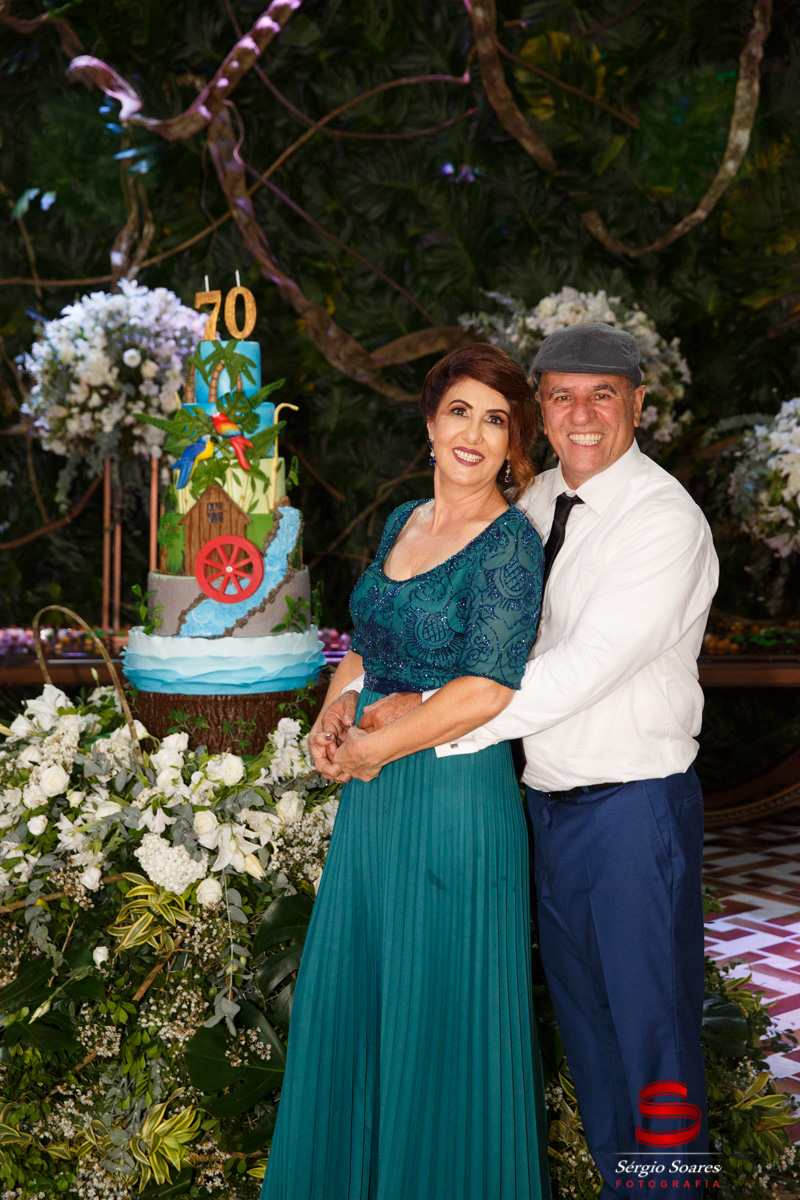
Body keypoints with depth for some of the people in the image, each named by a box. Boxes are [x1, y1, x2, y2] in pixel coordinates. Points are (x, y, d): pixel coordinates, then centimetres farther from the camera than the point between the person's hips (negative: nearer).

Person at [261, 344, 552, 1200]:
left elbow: (486, 691, -21)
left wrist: (373, 747, -13)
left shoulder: (509, 543, -13)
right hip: (371, 801, 8)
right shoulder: (402, 523, 10)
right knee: (351, 1001, 18)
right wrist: (333, 716, 0)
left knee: (438, 1022, 6)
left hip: (456, 799, -8)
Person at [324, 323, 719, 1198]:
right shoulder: (535, 504, 7)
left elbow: (580, 671, -24)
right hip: (549, 798, 7)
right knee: (582, 1017, 20)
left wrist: (419, 727, -25)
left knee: (650, 1022, 5)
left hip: (633, 805, -7)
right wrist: (355, 696, -10)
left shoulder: (666, 521, -16)